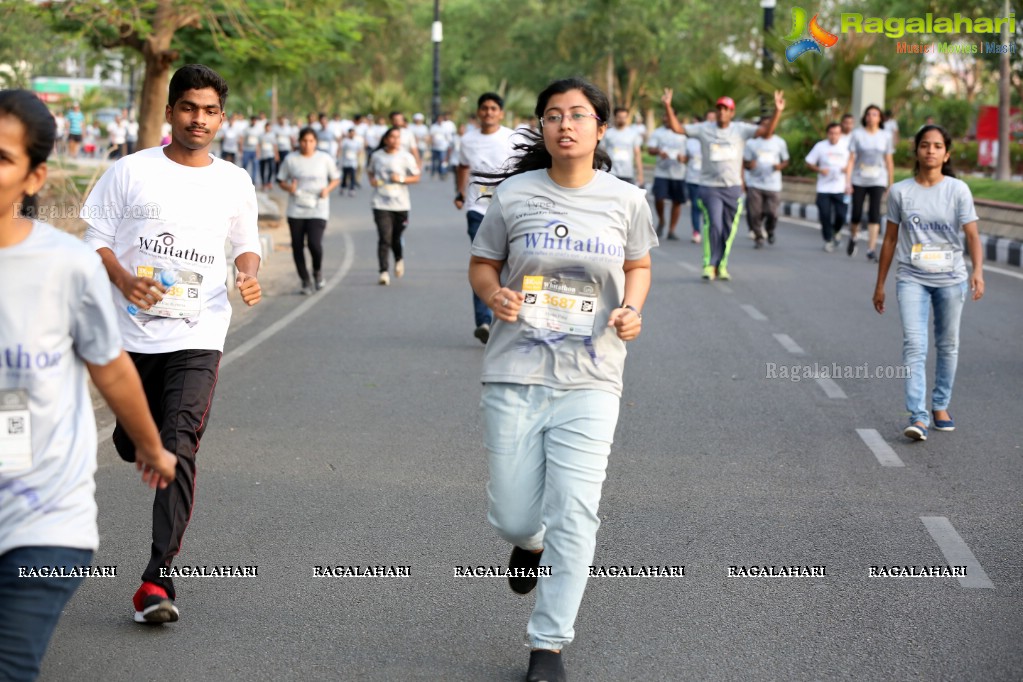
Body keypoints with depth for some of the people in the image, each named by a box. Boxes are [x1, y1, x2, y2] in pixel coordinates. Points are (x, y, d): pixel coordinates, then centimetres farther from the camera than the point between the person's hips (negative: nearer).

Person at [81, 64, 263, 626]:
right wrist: (123, 279, -15)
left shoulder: (234, 183, 7)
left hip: (197, 336, -1)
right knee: (133, 445, 13)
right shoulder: (129, 172, 2)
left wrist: (248, 274, -3)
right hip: (132, 332, 1)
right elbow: (95, 239, 4)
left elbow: (246, 245, 20)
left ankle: (158, 578, -17)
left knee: (178, 449, -15)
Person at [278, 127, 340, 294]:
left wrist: (327, 189, -8)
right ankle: (305, 282, 18)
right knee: (297, 246, 3)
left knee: (315, 243, -17)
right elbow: (281, 180, 10)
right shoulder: (291, 159, 3)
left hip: (318, 210, -2)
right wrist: (289, 187, -12)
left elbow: (335, 178, 12)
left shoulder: (324, 158, 2)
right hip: (296, 210, 2)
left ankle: (318, 272, 13)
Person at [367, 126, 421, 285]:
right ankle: (384, 271, -10)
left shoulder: (406, 156, 0)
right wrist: (372, 180, 0)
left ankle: (399, 259, 41)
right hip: (381, 203, 0)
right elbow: (370, 171, 22)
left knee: (396, 236, 9)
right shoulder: (376, 156, 5)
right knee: (384, 238, -10)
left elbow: (416, 177, 3)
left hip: (400, 204, 0)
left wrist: (402, 179, -14)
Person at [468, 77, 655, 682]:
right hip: (515, 376, 1)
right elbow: (482, 264, 11)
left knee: (573, 515, -7)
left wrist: (632, 309, -3)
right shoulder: (514, 194, -2)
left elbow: (638, 265, 17)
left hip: (590, 382, 0)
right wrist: (494, 295, -12)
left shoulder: (626, 200, 0)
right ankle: (530, 544, 43)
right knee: (513, 516, 4)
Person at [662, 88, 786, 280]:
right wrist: (668, 107, -13)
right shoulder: (703, 129, 0)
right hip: (710, 187, -2)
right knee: (714, 225, -18)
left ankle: (722, 265, 23)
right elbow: (677, 128, -2)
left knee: (728, 230, 8)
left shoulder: (741, 130, 1)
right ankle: (710, 265, -9)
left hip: (733, 187, 2)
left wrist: (778, 112, -23)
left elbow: (767, 132, -9)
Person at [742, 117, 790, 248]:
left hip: (773, 185, 0)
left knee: (772, 212, -7)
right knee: (755, 213, -4)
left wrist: (780, 166, -11)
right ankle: (759, 238, 12)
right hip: (755, 184, 0)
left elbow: (786, 161, 12)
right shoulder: (752, 142, 4)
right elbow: (745, 162, 7)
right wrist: (749, 165, -17)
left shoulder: (780, 142, 6)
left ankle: (770, 232, 24)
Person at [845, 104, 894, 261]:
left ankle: (871, 249, -10)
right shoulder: (857, 134, 0)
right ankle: (852, 239, 32)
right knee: (856, 214, 2)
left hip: (878, 181, 1)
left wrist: (891, 184, 10)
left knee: (874, 215, -10)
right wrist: (848, 182, -9)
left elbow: (889, 162, 10)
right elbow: (851, 159, -2)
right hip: (859, 181, 0)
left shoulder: (885, 137, 5)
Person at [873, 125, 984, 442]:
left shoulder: (958, 190, -4)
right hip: (912, 278, 0)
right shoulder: (900, 192, -1)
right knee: (914, 346, -13)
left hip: (950, 279, 1)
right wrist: (880, 285, 8)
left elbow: (972, 236, -8)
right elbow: (890, 239, 6)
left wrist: (977, 272, -26)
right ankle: (918, 417, -19)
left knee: (947, 345, 11)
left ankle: (940, 406, 29)